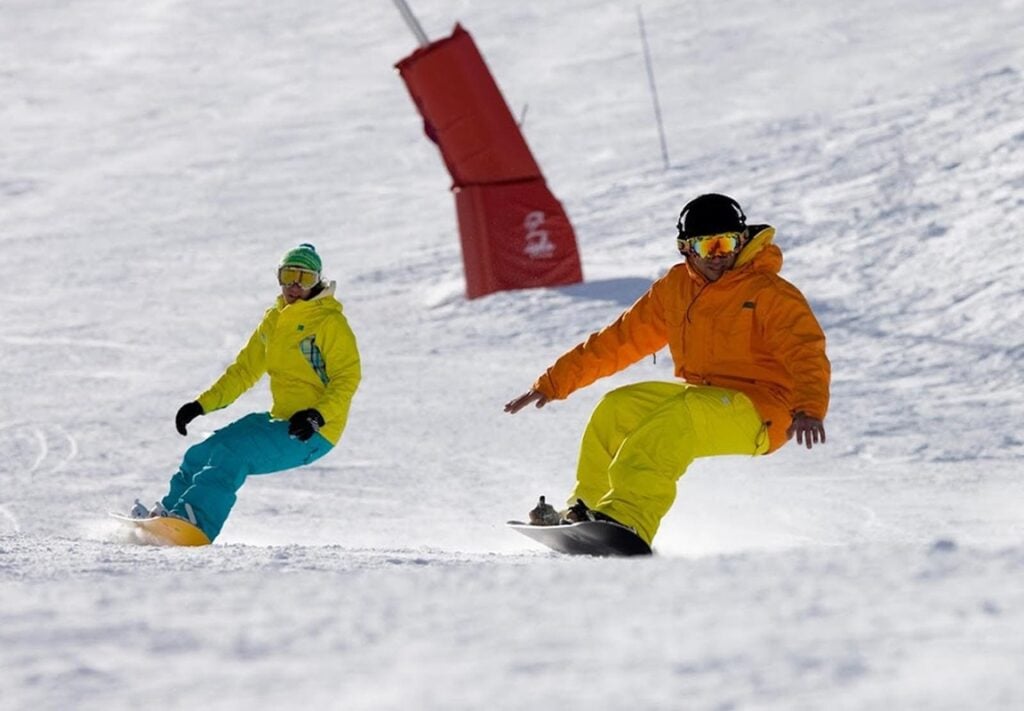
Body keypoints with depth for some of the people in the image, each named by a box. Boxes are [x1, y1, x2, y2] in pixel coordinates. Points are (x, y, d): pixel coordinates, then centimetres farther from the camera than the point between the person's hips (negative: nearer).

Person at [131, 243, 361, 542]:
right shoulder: (273, 321, 14)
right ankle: (168, 511, 0)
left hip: (313, 432, -8)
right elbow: (245, 370, 19)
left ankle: (195, 522, -36)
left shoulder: (329, 322, -9)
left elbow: (347, 378, -15)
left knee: (233, 452, -27)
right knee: (203, 453, 0)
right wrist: (202, 404, 11)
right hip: (280, 420, 8)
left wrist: (316, 416, -30)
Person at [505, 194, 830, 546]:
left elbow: (806, 351, -24)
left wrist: (810, 409, -44)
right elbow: (620, 340, 14)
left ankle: (627, 519, -45)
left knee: (676, 417, -32)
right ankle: (588, 507, -3)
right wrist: (553, 383, 14)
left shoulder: (768, 292, -11)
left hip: (760, 414, -7)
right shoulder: (674, 289, 8)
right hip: (702, 398, 7)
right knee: (619, 407, -9)